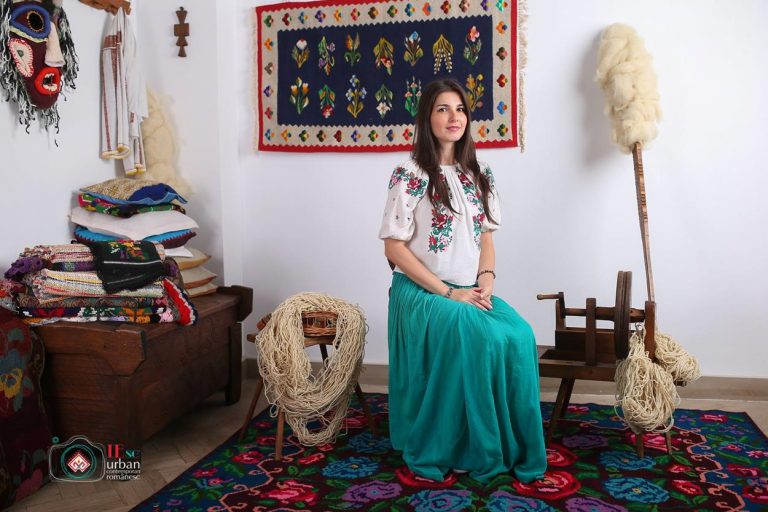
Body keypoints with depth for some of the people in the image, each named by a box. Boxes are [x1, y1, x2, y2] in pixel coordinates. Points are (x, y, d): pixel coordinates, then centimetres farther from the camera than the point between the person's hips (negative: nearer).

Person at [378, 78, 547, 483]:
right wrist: (447, 292, -15)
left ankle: (512, 447, -6)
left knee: (519, 336, -22)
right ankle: (462, 451, -11)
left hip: (470, 292, 5)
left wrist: (486, 279, -6)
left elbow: (486, 236, 15)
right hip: (422, 293, -5)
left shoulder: (479, 175, 12)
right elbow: (394, 248, -11)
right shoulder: (409, 176, -7)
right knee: (478, 338, -31)